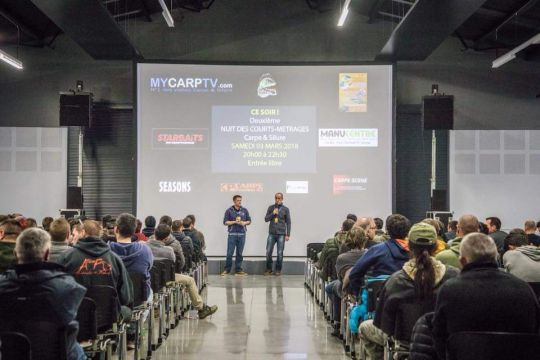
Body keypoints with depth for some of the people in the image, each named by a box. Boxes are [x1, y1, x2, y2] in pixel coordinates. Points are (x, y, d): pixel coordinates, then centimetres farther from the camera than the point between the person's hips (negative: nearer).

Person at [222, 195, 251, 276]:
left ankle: (238, 270, 11)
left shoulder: (244, 210, 10)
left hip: (242, 234, 2)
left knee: (239, 253, 5)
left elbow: (249, 220, 14)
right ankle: (227, 270, 5)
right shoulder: (229, 210, 2)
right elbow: (225, 222, 0)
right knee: (230, 253, -4)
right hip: (232, 234, -2)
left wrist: (244, 223, -7)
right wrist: (235, 222, -12)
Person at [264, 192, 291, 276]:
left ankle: (278, 270, 11)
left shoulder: (285, 209, 3)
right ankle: (269, 269, 14)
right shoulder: (271, 207, 9)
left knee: (280, 253, 0)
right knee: (268, 252, 0)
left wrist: (288, 235, -2)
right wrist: (273, 214, -10)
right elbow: (266, 219, 7)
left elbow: (288, 222, 4)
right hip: (271, 233, 2)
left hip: (281, 234, -2)